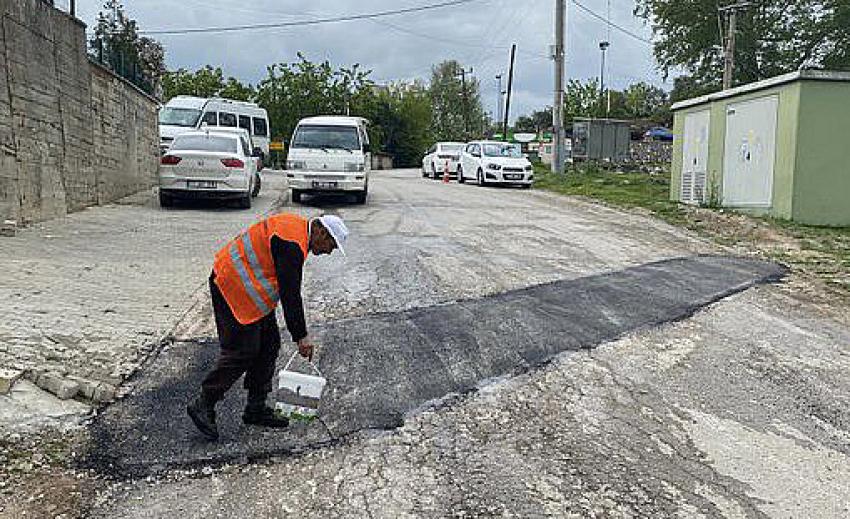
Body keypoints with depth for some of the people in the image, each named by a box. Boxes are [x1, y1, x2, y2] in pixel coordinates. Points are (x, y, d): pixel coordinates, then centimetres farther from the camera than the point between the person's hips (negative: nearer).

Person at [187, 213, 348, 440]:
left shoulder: (296, 226, 8)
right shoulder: (292, 244, -24)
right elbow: (290, 294, -23)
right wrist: (301, 336, -16)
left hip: (251, 289, 10)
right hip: (233, 286, -10)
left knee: (269, 344, 9)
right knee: (242, 351, -8)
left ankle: (256, 408, 17)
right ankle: (203, 405, 6)